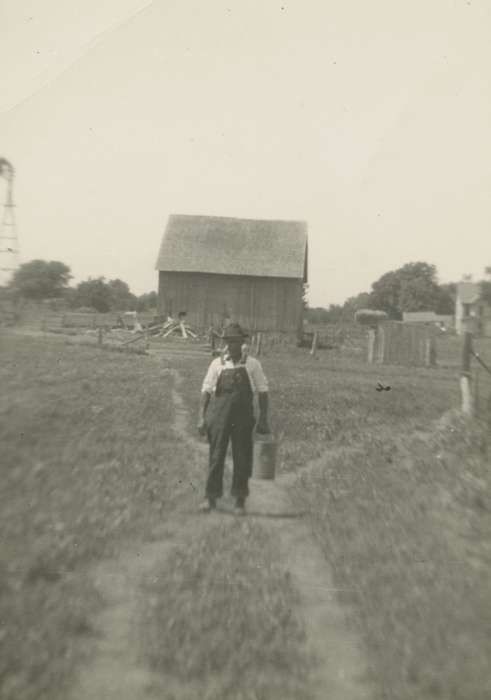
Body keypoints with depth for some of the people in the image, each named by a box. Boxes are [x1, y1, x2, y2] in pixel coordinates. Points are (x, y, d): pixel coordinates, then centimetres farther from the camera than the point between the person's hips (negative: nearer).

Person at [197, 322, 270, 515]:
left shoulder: (252, 364, 3)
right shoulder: (217, 364, 4)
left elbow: (262, 391, 4)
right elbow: (206, 390, 5)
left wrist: (263, 419, -1)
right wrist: (202, 417, -1)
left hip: (243, 416, 0)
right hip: (219, 414, 0)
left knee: (242, 459, 6)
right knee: (216, 456, 3)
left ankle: (240, 500, 18)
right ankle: (211, 497, 15)